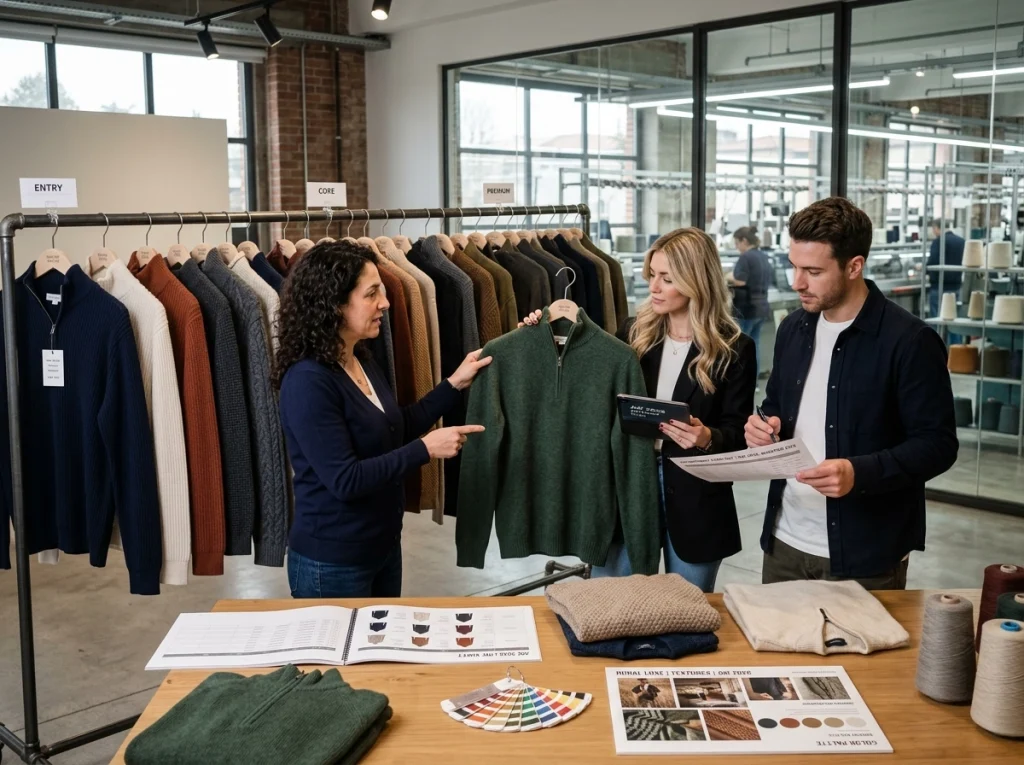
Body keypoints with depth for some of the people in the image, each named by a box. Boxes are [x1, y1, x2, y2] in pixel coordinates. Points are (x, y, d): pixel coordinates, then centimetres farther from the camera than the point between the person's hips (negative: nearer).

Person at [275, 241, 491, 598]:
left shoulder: (363, 362, 4)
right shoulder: (308, 381, -23)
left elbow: (396, 432, 13)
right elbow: (344, 480, -26)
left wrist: (455, 384, 7)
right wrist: (426, 448, -22)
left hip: (382, 546, 9)